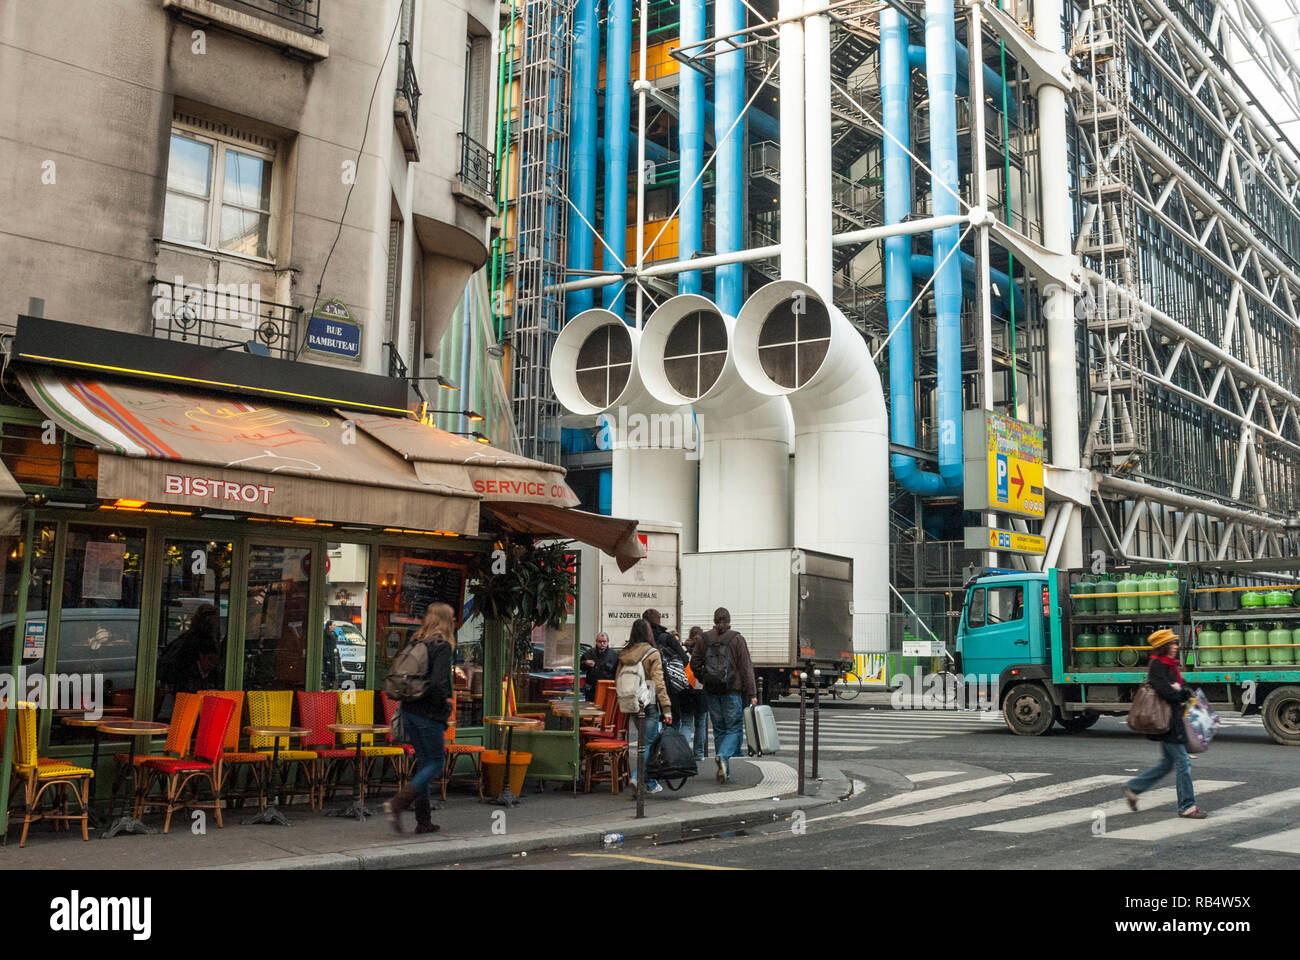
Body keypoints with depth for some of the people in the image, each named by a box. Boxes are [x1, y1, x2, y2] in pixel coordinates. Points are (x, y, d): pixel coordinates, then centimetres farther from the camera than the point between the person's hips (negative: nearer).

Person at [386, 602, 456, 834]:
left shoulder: (414, 641, 8)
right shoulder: (443, 646, -14)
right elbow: (438, 683, -23)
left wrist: (406, 698, 15)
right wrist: (443, 705, -8)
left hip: (409, 710, 7)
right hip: (429, 714, -7)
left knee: (423, 761, 14)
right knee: (436, 762, 4)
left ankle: (424, 820, 15)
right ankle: (398, 804, -12)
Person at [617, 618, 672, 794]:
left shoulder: (624, 654, 6)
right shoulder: (653, 654, -9)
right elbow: (658, 683, -12)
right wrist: (667, 708, -11)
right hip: (649, 704, -6)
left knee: (645, 740, 14)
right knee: (649, 742, 0)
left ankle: (651, 782, 16)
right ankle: (638, 776, -12)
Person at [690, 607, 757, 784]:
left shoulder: (704, 639, 3)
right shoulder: (737, 639, -5)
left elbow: (694, 664, 3)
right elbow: (746, 668, -6)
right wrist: (752, 694, -5)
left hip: (711, 692, 3)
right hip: (733, 690, -3)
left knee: (719, 729, 11)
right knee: (734, 728, 3)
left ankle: (724, 771, 13)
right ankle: (722, 756, -23)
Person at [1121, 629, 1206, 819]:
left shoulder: (1171, 665, 16)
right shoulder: (1157, 665, -13)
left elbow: (1184, 691, 16)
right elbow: (1165, 692, -23)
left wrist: (1179, 690, -6)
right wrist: (1179, 693, -5)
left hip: (1174, 719, 10)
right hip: (1166, 722, -10)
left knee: (1167, 763, 15)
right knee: (1183, 762, -6)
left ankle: (1133, 788, 24)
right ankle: (1186, 806, 2)